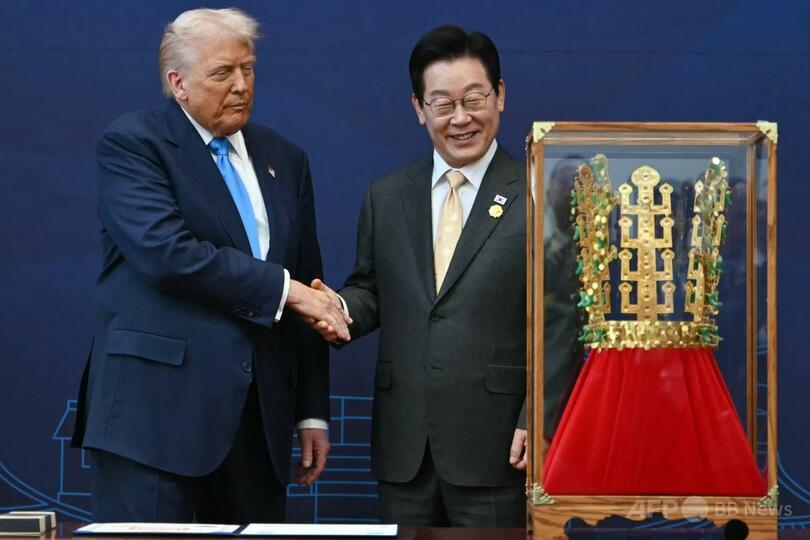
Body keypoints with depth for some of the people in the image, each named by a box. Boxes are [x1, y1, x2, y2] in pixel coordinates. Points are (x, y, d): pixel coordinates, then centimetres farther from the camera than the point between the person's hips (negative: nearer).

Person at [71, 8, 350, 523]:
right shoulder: (132, 143, -1)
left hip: (258, 416, 5)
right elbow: (166, 252, -17)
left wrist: (313, 413, 14)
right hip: (158, 407, -5)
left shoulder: (285, 159, 16)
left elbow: (310, 294, 17)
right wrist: (285, 289, -13)